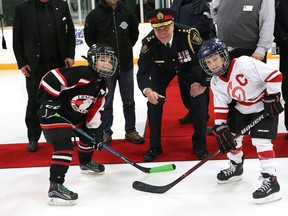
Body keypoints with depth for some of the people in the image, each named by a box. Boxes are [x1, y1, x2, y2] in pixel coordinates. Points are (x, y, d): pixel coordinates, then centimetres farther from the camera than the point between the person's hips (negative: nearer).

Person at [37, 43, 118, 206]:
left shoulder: (102, 86, 4)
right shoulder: (80, 74, -26)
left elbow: (95, 110, 9)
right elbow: (52, 77, -30)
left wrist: (96, 131, 5)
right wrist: (47, 100, -30)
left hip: (76, 116, 10)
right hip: (54, 114, -10)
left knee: (89, 135, 24)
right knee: (65, 146, -23)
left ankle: (86, 163, 52)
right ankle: (55, 187, -21)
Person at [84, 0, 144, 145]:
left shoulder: (127, 12, -2)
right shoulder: (95, 14, -9)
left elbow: (134, 32, 14)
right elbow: (89, 38, 3)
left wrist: (126, 48, 11)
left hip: (126, 65, 3)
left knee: (129, 101, 11)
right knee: (106, 102, 7)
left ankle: (130, 130, 23)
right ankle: (105, 132, 19)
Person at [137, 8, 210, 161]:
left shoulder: (189, 34, -39)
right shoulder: (149, 42, -34)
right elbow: (143, 72, -35)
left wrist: (203, 83, -25)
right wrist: (147, 90, -55)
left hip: (189, 65, -1)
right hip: (162, 68, 1)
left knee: (199, 98, -13)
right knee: (154, 101, -11)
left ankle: (199, 144, 5)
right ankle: (154, 146, 5)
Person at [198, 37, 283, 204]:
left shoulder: (244, 64, -30)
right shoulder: (216, 83, -6)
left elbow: (274, 75, -29)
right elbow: (220, 106, -4)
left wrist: (272, 98, -24)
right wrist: (220, 129, -14)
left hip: (265, 107, -7)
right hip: (242, 109, 8)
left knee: (261, 141, -16)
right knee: (232, 135, 10)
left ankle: (271, 182, -10)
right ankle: (236, 168, 36)